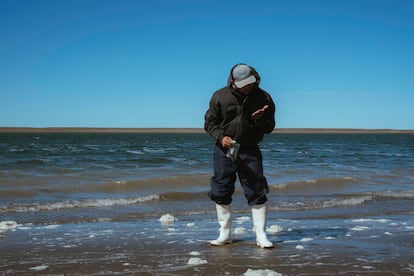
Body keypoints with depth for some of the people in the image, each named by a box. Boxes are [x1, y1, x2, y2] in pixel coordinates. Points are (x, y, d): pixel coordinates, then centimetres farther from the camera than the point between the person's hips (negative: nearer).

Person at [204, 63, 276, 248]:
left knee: (257, 193, -3)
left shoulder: (263, 98, -3)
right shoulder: (220, 96, -5)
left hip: (250, 150, 0)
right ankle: (225, 234, 19)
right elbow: (209, 122, 3)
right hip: (224, 150, 1)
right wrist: (221, 137, -15)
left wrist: (260, 119, -17)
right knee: (221, 192, 5)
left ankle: (261, 235, 6)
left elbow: (269, 127, 5)